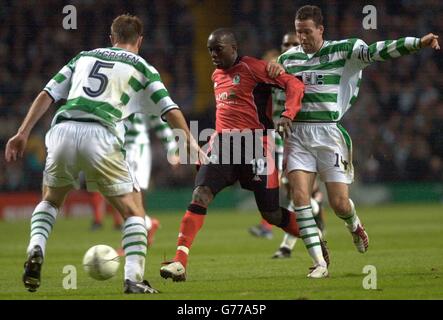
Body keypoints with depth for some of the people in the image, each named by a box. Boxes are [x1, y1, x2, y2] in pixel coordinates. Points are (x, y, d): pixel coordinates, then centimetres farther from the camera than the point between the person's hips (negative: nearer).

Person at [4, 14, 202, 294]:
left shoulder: (84, 57, 27)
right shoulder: (142, 67, 18)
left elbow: (47, 95, 20)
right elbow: (170, 110, 10)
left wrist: (23, 133, 18)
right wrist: (191, 143, 18)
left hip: (63, 130, 3)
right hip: (100, 136, -3)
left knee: (50, 200, 28)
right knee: (134, 210, 9)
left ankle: (36, 250, 2)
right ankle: (134, 279, -5)